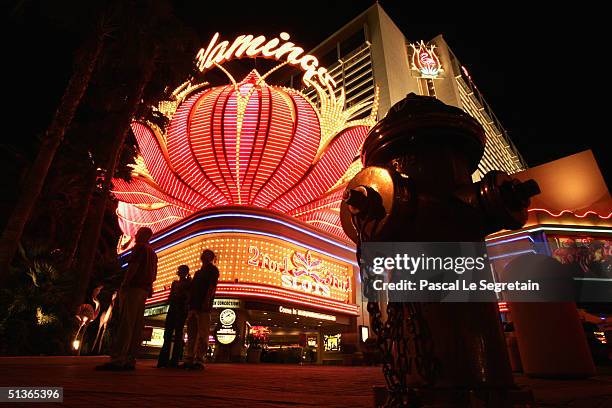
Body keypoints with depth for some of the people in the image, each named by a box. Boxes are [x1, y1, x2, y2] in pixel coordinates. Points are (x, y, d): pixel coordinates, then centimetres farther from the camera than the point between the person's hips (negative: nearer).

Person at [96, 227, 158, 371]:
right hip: (144, 290, 8)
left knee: (125, 324, -12)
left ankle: (117, 360, -16)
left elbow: (133, 266, -13)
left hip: (134, 288, -8)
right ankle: (130, 360, 5)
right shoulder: (152, 252, 23)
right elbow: (154, 273, 22)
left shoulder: (140, 247, -2)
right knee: (137, 326, 4)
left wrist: (124, 285, -14)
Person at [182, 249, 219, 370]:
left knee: (202, 334, -7)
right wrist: (189, 303, 15)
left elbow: (212, 286, -11)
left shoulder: (212, 269, 1)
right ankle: (189, 359, 11)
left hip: (204, 306, -9)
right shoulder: (198, 272, 26)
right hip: (193, 305, 9)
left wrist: (207, 301, -22)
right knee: (191, 333, 8)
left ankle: (199, 360, -7)